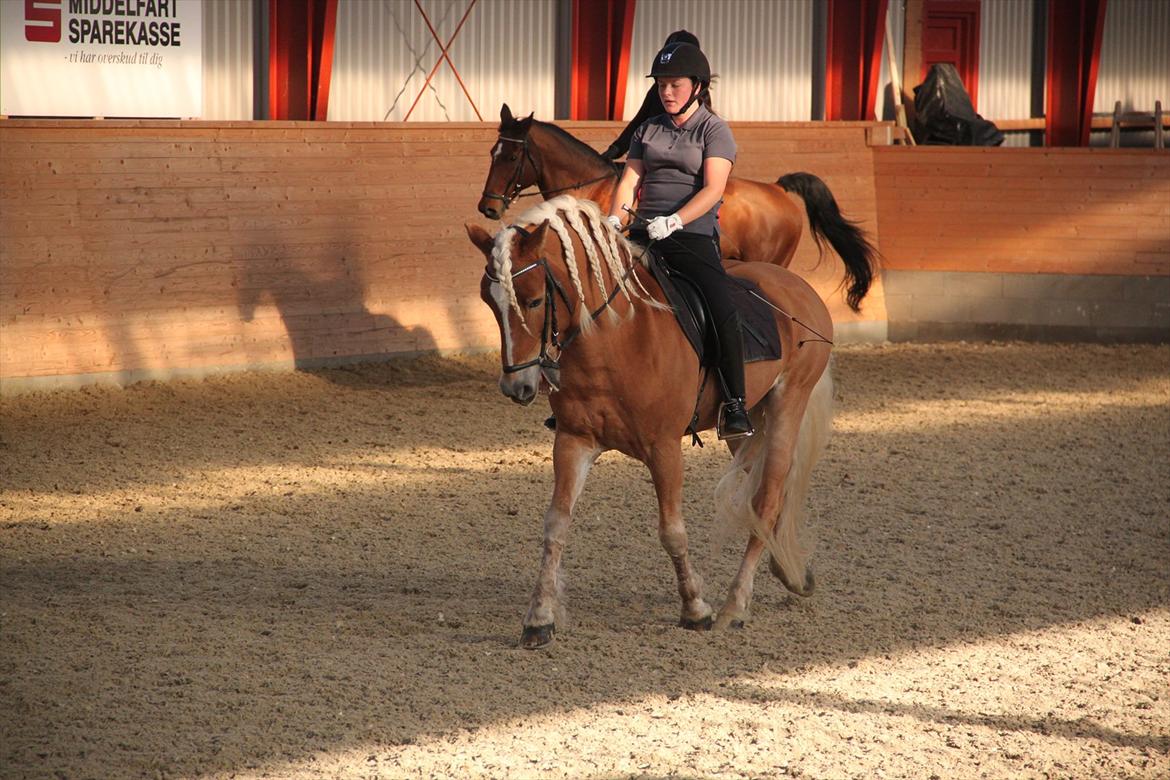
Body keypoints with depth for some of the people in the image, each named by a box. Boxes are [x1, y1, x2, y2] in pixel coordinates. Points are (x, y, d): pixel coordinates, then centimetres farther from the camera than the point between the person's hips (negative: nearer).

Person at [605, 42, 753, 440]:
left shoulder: (714, 130, 1)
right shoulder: (648, 130, 17)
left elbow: (713, 188, -11)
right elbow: (629, 181, 10)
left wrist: (674, 221, -26)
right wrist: (614, 219, -10)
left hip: (693, 235, -5)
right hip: (644, 233, 5)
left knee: (724, 311, -25)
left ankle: (734, 406, -22)